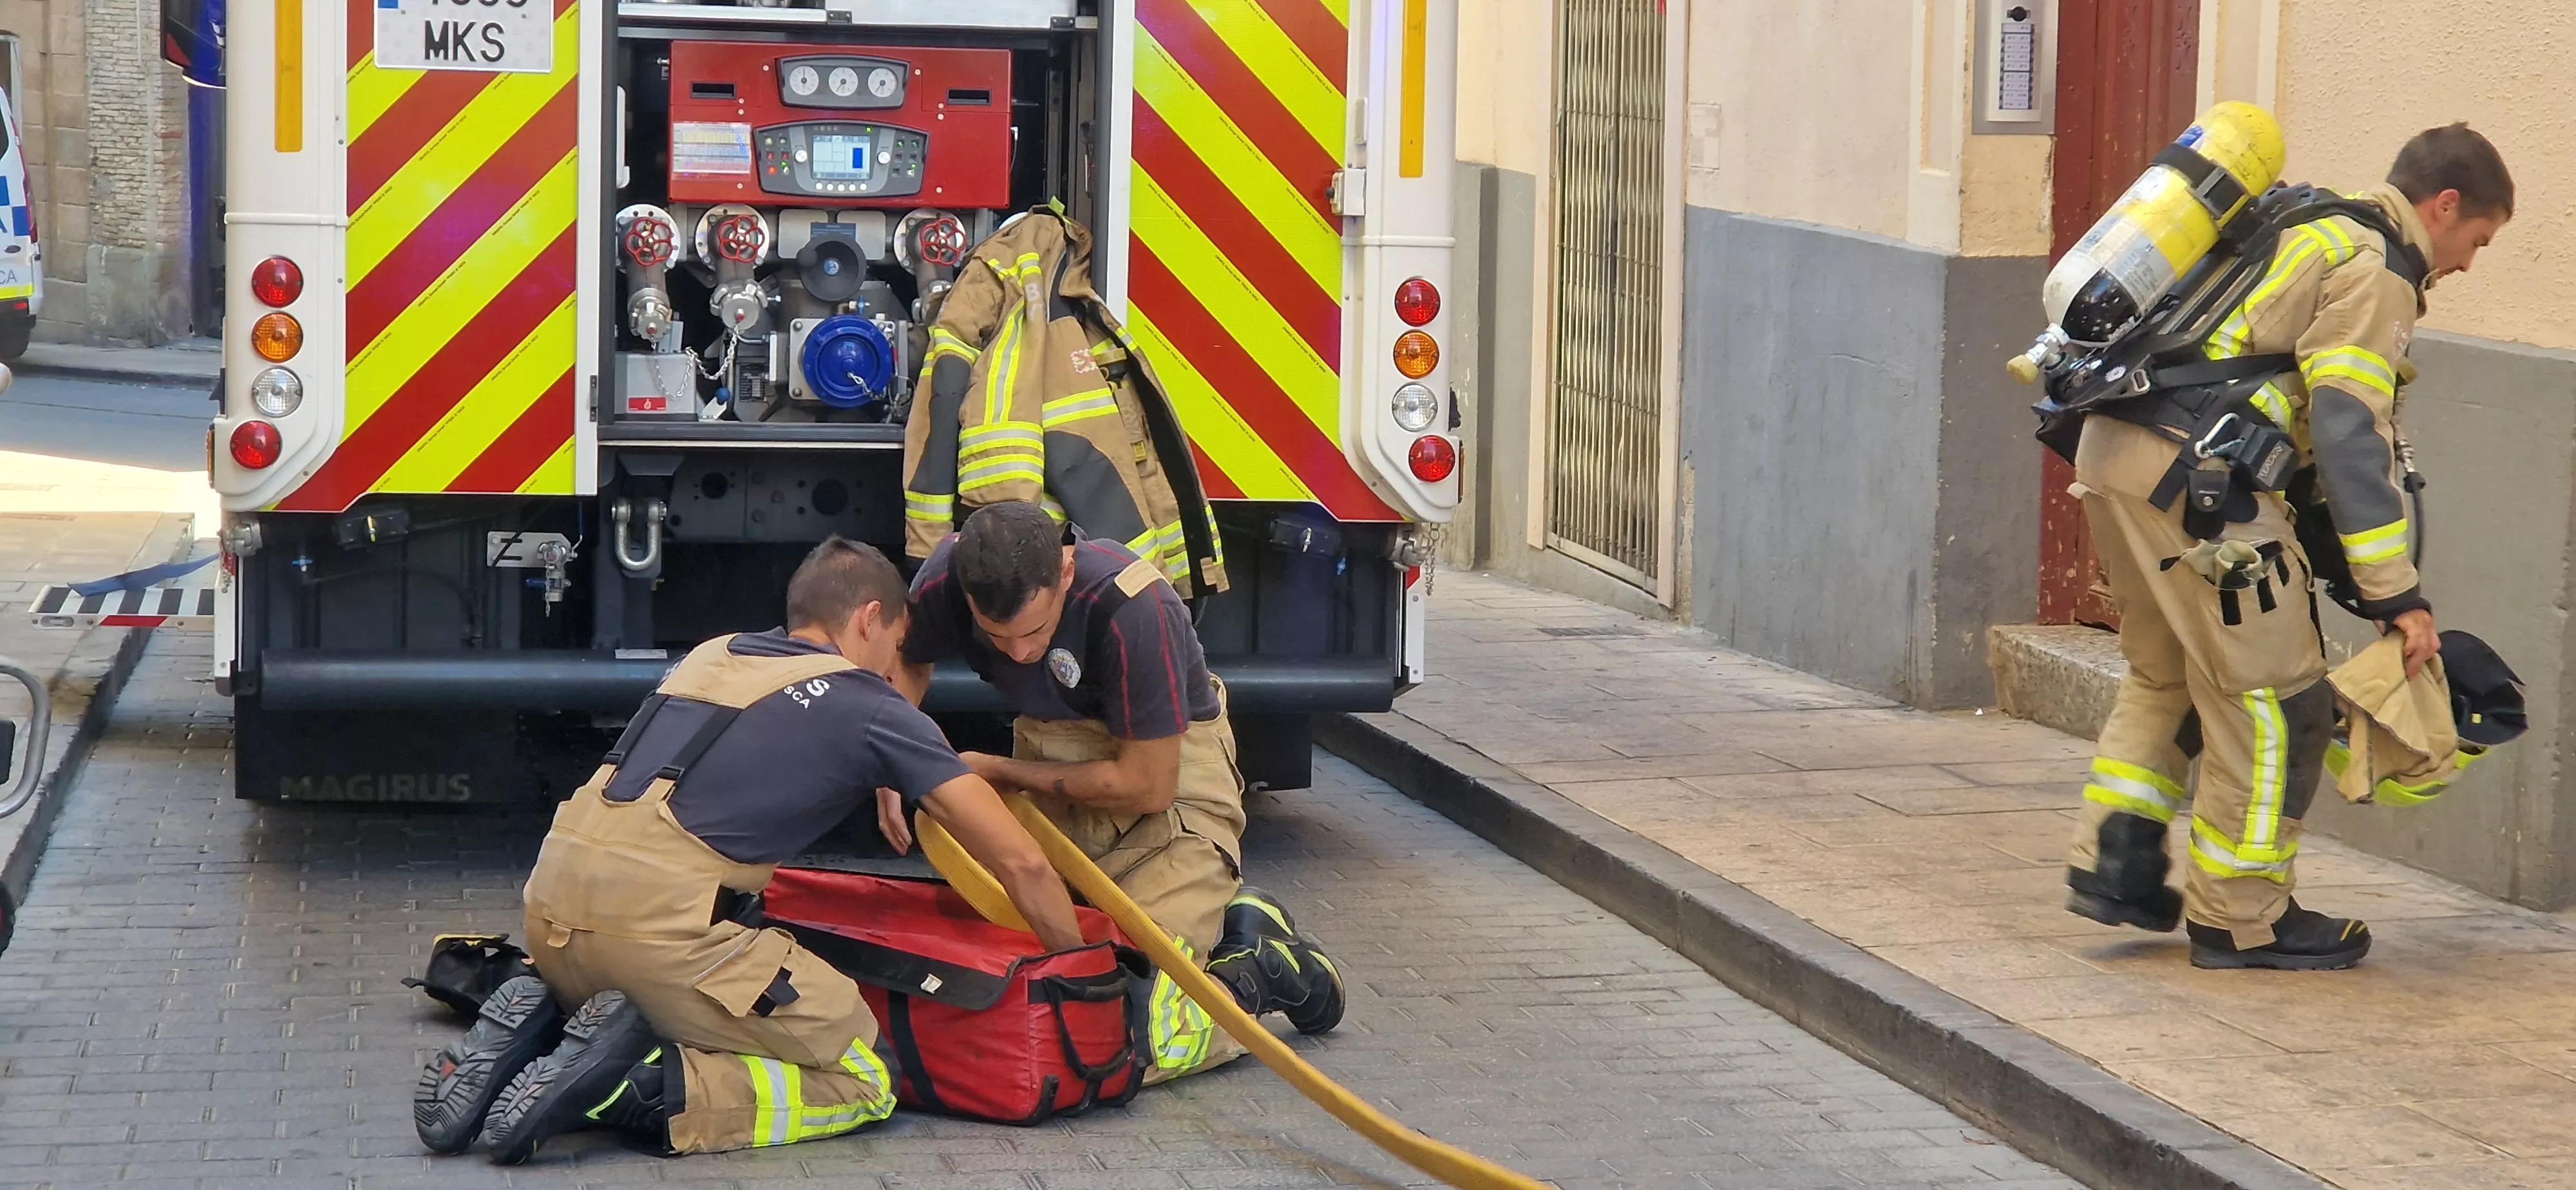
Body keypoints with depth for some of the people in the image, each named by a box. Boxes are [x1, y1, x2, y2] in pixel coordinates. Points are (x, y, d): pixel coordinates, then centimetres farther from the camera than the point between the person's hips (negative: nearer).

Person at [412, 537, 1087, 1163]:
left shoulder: (713, 656, 24)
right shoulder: (871, 709, 8)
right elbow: (1021, 863, 8)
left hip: (551, 905, 7)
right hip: (657, 922, -7)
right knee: (862, 1083, 4)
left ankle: (531, 1033, 5)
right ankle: (641, 1091, -13)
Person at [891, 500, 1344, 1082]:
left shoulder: (1132, 604, -33)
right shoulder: (945, 578, -18)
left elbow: (1149, 786, -23)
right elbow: (907, 666, 8)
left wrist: (998, 772, -14)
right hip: (1053, 761, 7)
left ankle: (1258, 967, 10)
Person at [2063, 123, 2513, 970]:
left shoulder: (2313, 225, 25)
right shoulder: (2377, 267, -4)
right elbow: (2353, 433, -13)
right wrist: (2398, 595, -13)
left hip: (2116, 447, 10)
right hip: (2197, 472, -10)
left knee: (2165, 674, 24)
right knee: (2275, 700, 1)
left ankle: (2114, 865, 21)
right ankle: (2242, 920, 7)